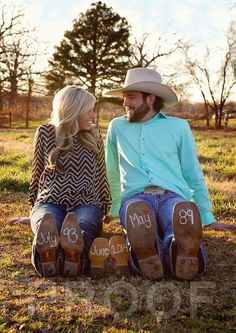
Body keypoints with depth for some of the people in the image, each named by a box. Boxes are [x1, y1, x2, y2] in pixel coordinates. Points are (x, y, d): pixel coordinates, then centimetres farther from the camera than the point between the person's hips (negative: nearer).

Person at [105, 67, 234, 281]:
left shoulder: (178, 127, 17)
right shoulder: (117, 127, 20)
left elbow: (194, 175, 21)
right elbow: (112, 175, 30)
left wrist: (207, 218, 20)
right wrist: (114, 209, 34)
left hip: (173, 195, 0)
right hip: (135, 197, 0)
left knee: (184, 212, -39)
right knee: (137, 211, -40)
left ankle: (181, 252, -63)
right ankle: (146, 255, -61)